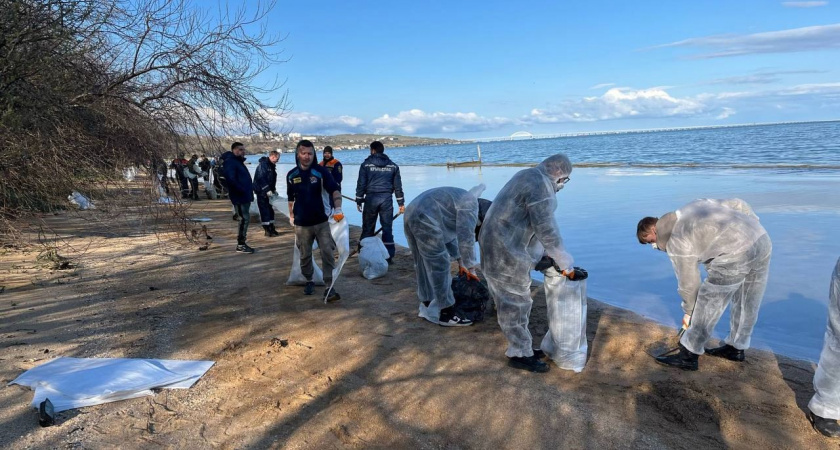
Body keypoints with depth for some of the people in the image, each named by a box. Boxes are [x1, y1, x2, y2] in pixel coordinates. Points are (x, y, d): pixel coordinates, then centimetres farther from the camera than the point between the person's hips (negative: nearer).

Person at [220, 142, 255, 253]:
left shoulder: (239, 162, 19)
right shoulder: (230, 162, -13)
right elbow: (230, 180, -25)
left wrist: (249, 190, 10)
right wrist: (242, 190, -21)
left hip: (244, 196, 10)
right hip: (239, 197, -10)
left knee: (244, 219, 13)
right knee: (245, 219, -8)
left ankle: (242, 243, 20)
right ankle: (241, 245, -3)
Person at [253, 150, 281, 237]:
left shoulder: (271, 166, 13)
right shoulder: (263, 165, -16)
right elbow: (261, 179, -24)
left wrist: (274, 189, 10)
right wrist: (267, 190, -26)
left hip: (268, 192, 9)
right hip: (261, 192, -9)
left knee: (270, 210, 12)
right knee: (265, 211, -6)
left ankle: (272, 229, 20)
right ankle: (267, 231, -3)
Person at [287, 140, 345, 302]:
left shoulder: (321, 171, -8)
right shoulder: (291, 175, 2)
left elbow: (334, 190, -19)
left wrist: (338, 208, -35)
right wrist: (291, 216, 19)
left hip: (322, 222, -2)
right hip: (302, 224, 3)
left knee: (328, 254, -8)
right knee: (305, 256, 13)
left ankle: (329, 288, -4)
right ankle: (309, 282, 36)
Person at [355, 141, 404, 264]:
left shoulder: (366, 164, 0)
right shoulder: (392, 166, 8)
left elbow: (361, 184, -1)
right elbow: (398, 186, 8)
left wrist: (358, 201, 6)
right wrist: (401, 203, 12)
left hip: (371, 198, -1)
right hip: (386, 199, 2)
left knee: (368, 228, 8)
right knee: (387, 227, 3)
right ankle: (389, 256, 2)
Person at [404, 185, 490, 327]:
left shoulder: (462, 201, 25)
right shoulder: (470, 205, -5)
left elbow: (453, 234, 31)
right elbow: (466, 238, -10)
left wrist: (460, 263, 32)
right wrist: (471, 269, -1)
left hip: (412, 215, 11)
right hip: (425, 219, -11)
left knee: (424, 266, 18)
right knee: (439, 267, -3)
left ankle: (427, 306, 29)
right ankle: (447, 314, 4)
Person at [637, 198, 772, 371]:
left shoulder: (676, 242, 1)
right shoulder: (696, 205, 23)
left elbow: (688, 282, 6)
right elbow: (737, 205, 23)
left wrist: (689, 312, 19)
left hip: (736, 255, -9)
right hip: (762, 239, 9)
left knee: (708, 306, 2)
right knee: (747, 303, 20)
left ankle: (688, 355, 9)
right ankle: (735, 348, 35)